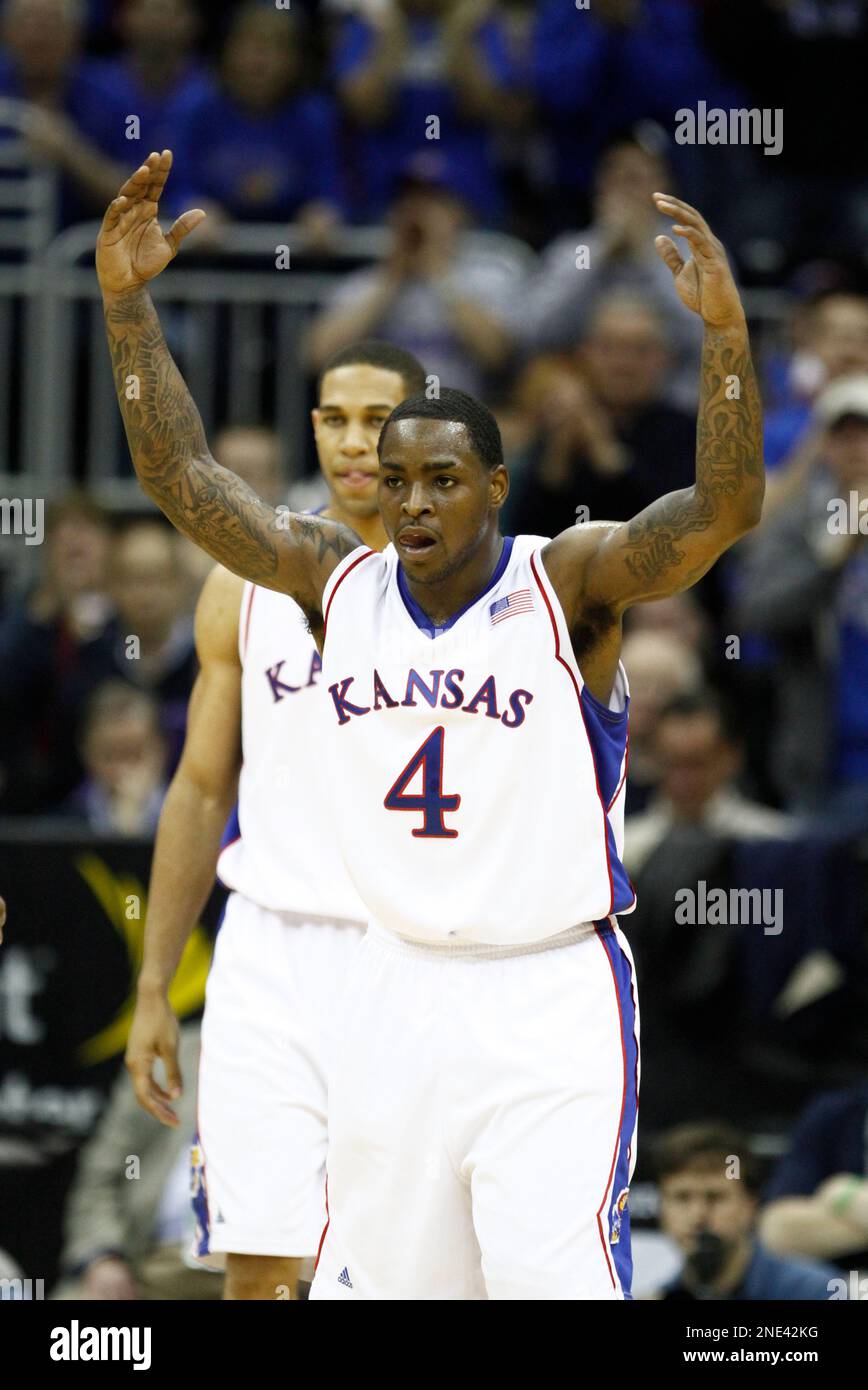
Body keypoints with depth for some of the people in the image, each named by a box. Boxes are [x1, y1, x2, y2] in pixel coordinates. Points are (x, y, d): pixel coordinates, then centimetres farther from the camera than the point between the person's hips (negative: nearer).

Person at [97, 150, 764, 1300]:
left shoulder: (569, 586, -9)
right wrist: (127, 302, -2)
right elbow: (183, 478, 6)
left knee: (555, 1284, -15)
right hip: (397, 987, 5)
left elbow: (724, 507, -23)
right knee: (374, 1279, 9)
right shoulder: (340, 583, 5)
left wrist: (726, 331, -37)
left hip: (553, 1001, -5)